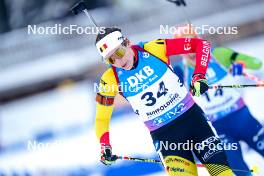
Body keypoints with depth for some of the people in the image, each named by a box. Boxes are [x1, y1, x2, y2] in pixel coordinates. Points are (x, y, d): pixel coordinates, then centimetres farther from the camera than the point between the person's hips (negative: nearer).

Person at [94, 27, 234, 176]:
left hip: (192, 117, 0)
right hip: (163, 134, 0)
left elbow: (201, 44, -7)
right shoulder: (111, 79, -8)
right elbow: (102, 117, 4)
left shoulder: (154, 49, -12)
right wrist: (105, 147, -10)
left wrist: (199, 76, -18)